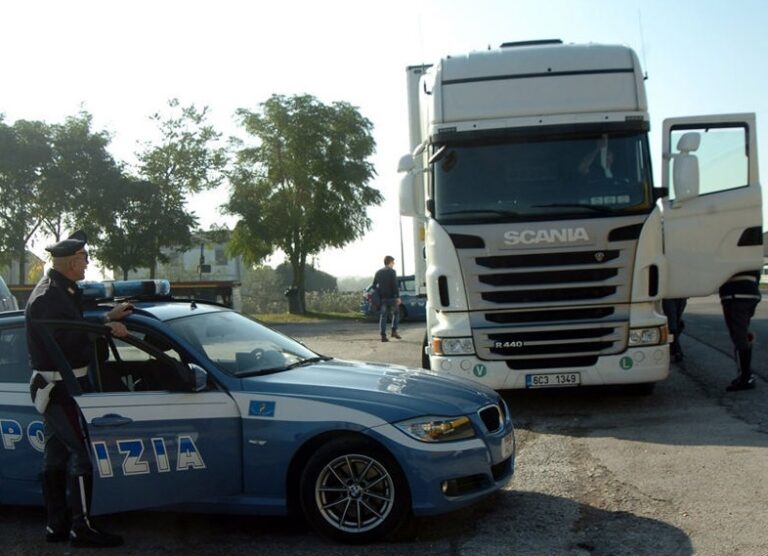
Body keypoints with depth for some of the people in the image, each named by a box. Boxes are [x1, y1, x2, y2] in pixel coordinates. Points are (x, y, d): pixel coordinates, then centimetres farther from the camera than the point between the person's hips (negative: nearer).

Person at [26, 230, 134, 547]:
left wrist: (108, 318, 13)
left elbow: (73, 328, 17)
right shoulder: (49, 297, -20)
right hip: (61, 387, -11)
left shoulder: (58, 290, 13)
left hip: (52, 386, 11)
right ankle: (81, 529, -3)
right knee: (83, 452, -8)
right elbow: (67, 341, -26)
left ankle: (56, 525, 22)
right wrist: (106, 328, -20)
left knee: (56, 454, 14)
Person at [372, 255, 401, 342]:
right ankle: (394, 331, 4)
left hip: (381, 298, 5)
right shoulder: (392, 271, -5)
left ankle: (383, 335, -2)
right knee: (396, 313, 13)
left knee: (383, 316, 4)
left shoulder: (378, 272, 13)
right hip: (391, 297, -5)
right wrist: (398, 297, -11)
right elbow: (395, 285, -12)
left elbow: (374, 285, 14)